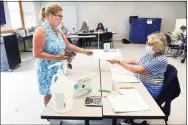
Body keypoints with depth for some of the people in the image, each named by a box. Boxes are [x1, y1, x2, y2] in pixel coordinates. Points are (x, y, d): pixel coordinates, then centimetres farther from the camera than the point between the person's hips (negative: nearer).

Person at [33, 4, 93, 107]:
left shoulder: (58, 30, 5)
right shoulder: (41, 30, -19)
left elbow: (68, 45, 6)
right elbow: (37, 54, -22)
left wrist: (84, 51, -3)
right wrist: (57, 57, -26)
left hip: (58, 68, 7)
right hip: (47, 70, -7)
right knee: (50, 94, 10)